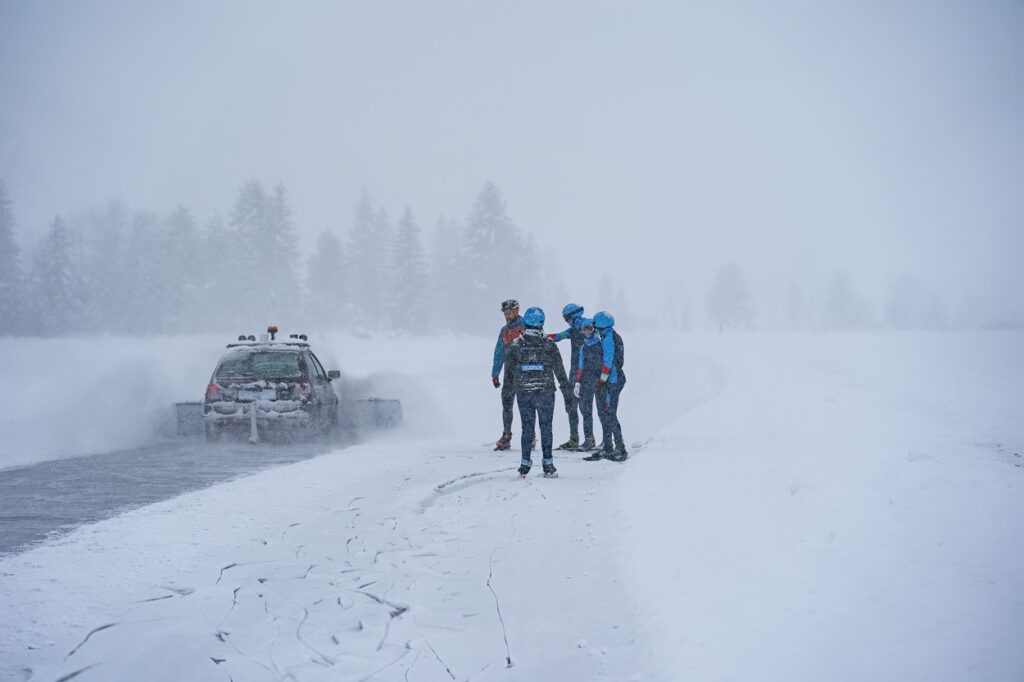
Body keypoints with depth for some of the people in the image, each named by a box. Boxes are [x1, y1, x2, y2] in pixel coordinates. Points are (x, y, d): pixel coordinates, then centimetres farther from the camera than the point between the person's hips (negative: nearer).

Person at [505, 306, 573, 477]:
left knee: (527, 427, 10)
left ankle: (525, 464, 9)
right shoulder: (549, 345, -6)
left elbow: (509, 367, 6)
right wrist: (566, 391, 4)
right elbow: (559, 369, -3)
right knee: (546, 427, 6)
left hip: (523, 393, 1)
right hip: (545, 392, -1)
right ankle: (548, 465, 6)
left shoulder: (517, 345, -2)